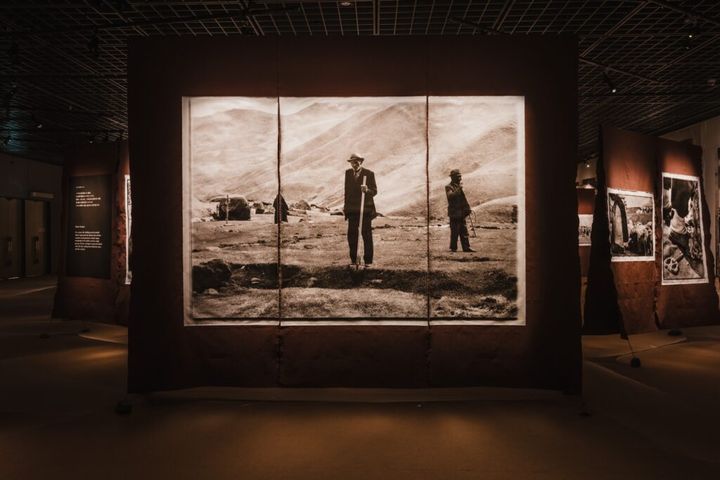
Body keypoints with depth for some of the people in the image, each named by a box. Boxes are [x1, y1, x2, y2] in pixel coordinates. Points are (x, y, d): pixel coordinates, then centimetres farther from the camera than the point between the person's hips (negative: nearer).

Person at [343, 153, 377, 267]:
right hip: (352, 210, 4)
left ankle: (368, 261, 8)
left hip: (365, 209, -4)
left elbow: (375, 191, -6)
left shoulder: (369, 174, -5)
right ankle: (353, 259, 15)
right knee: (351, 235, 5)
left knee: (367, 235, 1)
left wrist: (367, 190, -27)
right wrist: (345, 205, 13)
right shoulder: (348, 173, 9)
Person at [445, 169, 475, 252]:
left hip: (461, 213, 8)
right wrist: (458, 189, -31)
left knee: (464, 231, 7)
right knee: (455, 231, -5)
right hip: (454, 213, -8)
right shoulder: (448, 187, -7)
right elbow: (450, 196, -27)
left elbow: (463, 198, 20)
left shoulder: (459, 187, 17)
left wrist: (467, 208, 13)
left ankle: (466, 247, 10)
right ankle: (453, 248, 3)